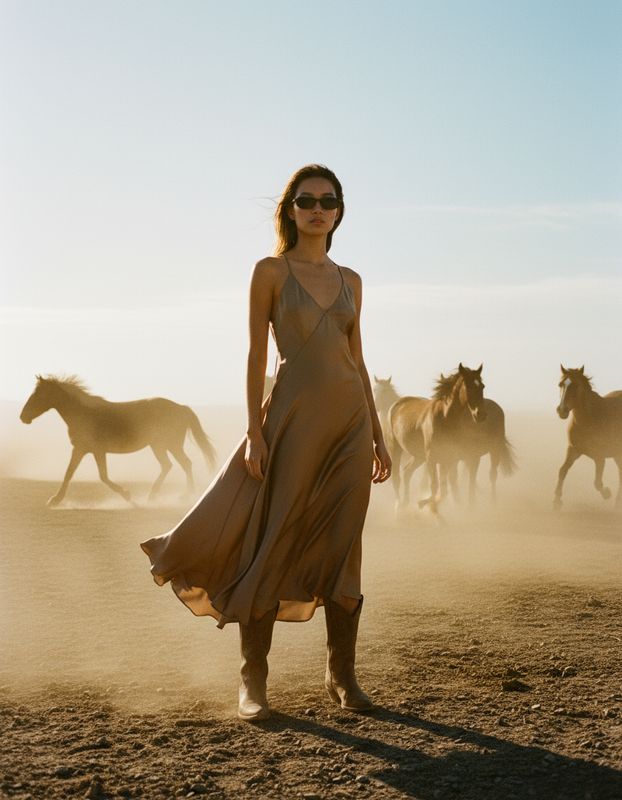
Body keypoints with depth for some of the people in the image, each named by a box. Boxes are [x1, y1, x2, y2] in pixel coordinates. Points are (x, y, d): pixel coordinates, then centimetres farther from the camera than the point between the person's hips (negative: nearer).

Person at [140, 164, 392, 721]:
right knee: (273, 545, -4)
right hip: (294, 418, -4)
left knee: (342, 549, 6)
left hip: (350, 422, 4)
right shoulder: (271, 271, 1)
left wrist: (378, 438, 12)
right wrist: (255, 431, -11)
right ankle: (253, 680, 5)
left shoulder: (350, 280, 13)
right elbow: (256, 355, -3)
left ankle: (342, 674, 14)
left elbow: (358, 360, 15)